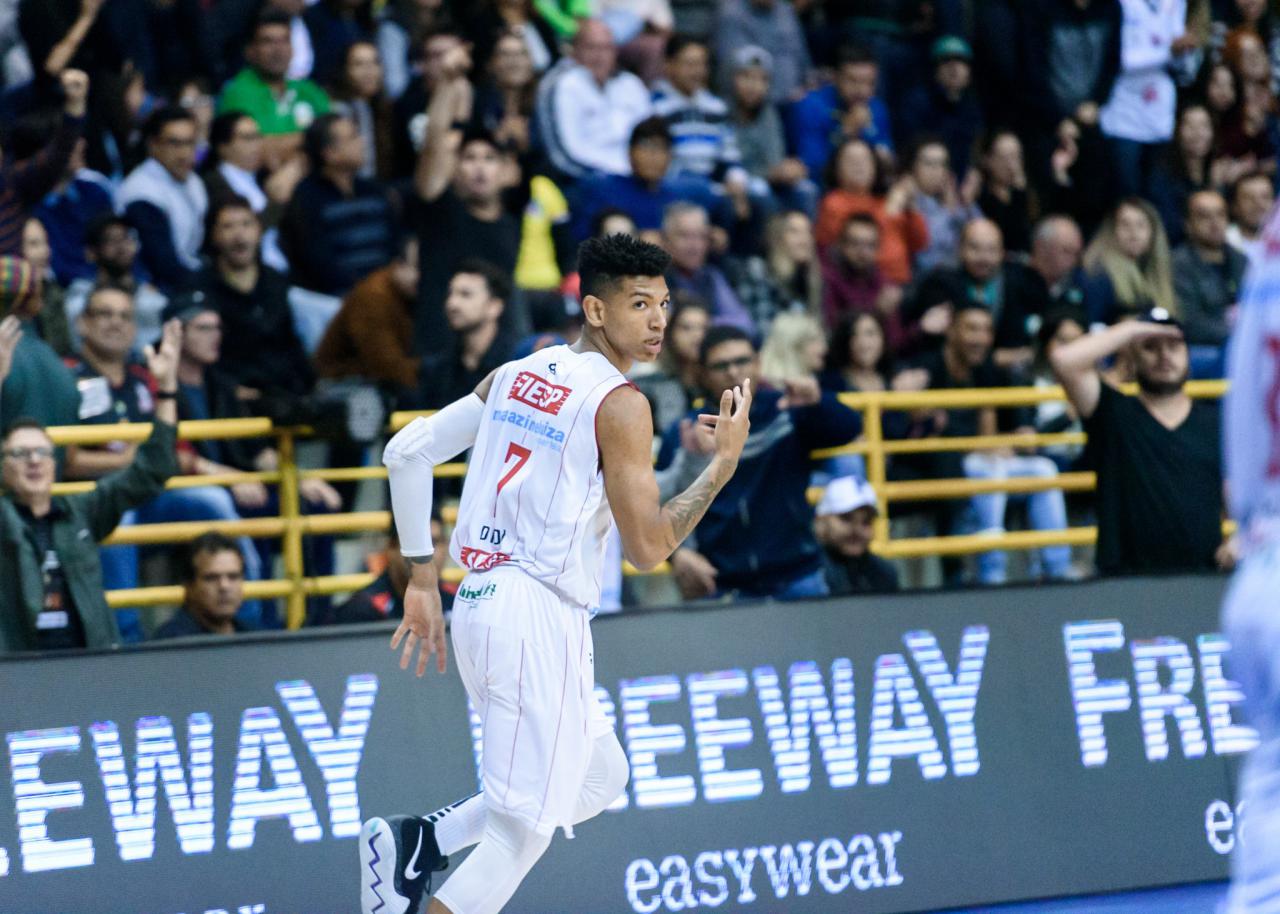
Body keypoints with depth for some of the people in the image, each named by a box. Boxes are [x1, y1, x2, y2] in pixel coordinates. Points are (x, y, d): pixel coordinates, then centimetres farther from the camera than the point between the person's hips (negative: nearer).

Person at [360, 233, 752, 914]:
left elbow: (406, 452, 12)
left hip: (479, 603, 9)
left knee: (599, 778, 23)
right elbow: (647, 547, -11)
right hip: (536, 614, -9)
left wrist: (421, 578, 16)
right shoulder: (619, 404, -10)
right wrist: (724, 462, -1)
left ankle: (415, 841, 12)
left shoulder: (517, 375, 13)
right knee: (523, 830, -4)